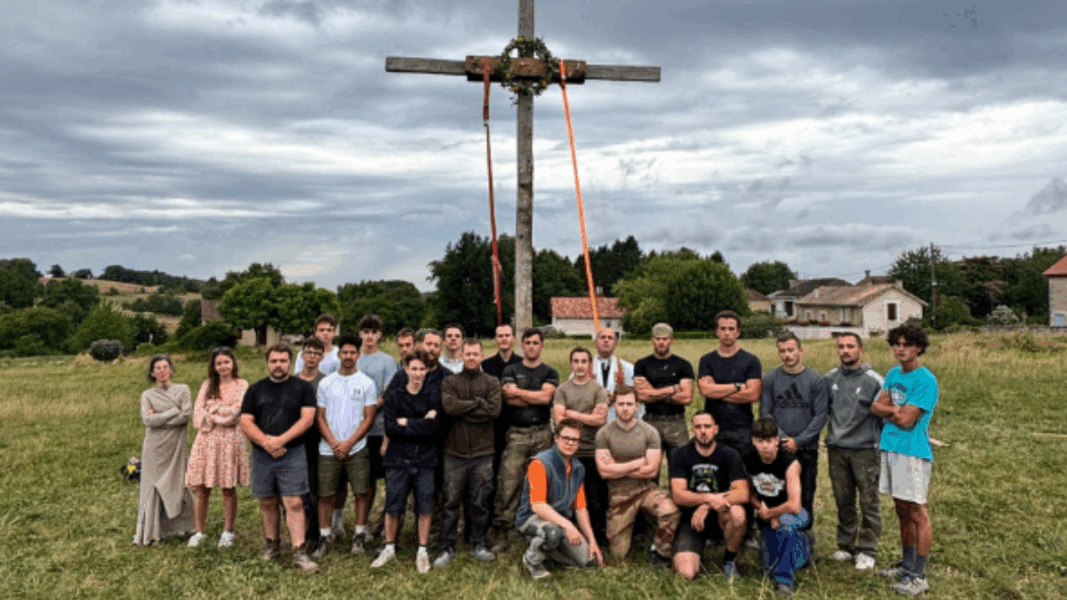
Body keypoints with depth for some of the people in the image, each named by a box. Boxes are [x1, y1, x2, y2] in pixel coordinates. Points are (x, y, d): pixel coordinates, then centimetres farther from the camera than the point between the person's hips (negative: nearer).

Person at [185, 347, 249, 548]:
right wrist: (222, 415, -9)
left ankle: (227, 532, 14)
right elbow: (198, 416, 4)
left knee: (229, 488, 3)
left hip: (231, 440, -3)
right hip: (206, 441, 3)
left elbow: (235, 413, -9)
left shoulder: (241, 385, 3)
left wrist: (212, 411, -2)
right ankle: (199, 532, 13)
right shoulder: (207, 386, 14)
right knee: (202, 489, 1)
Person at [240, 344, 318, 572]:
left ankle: (299, 552, -7)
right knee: (267, 502, 12)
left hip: (293, 454, -3)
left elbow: (307, 418, -7)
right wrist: (267, 443, -13)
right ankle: (272, 544, 28)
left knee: (294, 503, -7)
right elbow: (246, 422, 2)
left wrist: (280, 440, -16)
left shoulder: (302, 388, 3)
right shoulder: (255, 389, 10)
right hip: (262, 455, 3)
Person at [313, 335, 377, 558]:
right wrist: (334, 443, -8)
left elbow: (369, 418, -2)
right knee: (325, 495, 5)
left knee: (361, 492, 1)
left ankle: (359, 536, 15)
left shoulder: (367, 383, 1)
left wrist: (348, 443, -10)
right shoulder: (325, 383, 6)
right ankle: (324, 538, 17)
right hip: (328, 449, 1)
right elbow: (320, 417, 5)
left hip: (357, 448, -1)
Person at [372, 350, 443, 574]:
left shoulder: (434, 395, 2)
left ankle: (423, 551, 19)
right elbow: (390, 428, -10)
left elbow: (434, 426, -12)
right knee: (392, 506, 5)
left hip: (425, 459, 0)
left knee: (425, 507, 3)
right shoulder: (393, 395, 2)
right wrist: (422, 424, -14)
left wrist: (406, 423, -13)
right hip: (398, 459, 0)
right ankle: (389, 548, 26)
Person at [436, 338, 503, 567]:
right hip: (455, 451, 0)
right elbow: (449, 406, -14)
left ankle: (478, 545, 22)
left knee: (480, 502, 8)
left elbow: (494, 410, -11)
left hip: (483, 452, 1)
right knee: (451, 501, 4)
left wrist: (464, 410, -10)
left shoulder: (492, 382, 6)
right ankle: (447, 548, 15)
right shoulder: (450, 382, 5)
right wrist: (478, 402, -10)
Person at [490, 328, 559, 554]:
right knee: (508, 485, -6)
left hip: (542, 433, 0)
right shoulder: (511, 371, 12)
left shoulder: (550, 373, 12)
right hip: (517, 433, 0)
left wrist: (518, 391, -3)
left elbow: (546, 396, -8)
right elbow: (509, 399, -5)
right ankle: (502, 537, 1)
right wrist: (537, 397, -3)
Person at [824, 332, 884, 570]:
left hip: (865, 449, -4)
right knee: (843, 500, 12)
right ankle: (846, 544, 25)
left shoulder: (874, 380, -6)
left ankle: (867, 550, 14)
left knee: (869, 501, 3)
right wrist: (828, 441, 12)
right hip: (837, 449, 4)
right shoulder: (830, 378, 6)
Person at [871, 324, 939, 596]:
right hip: (889, 448, 8)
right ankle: (907, 563, 28)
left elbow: (907, 420, -16)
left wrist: (888, 408, 0)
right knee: (902, 510, 16)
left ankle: (919, 575, 5)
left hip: (913, 451, -8)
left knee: (917, 512, -1)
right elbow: (876, 407, 7)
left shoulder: (925, 380, -12)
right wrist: (896, 410, -10)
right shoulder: (893, 374, 13)